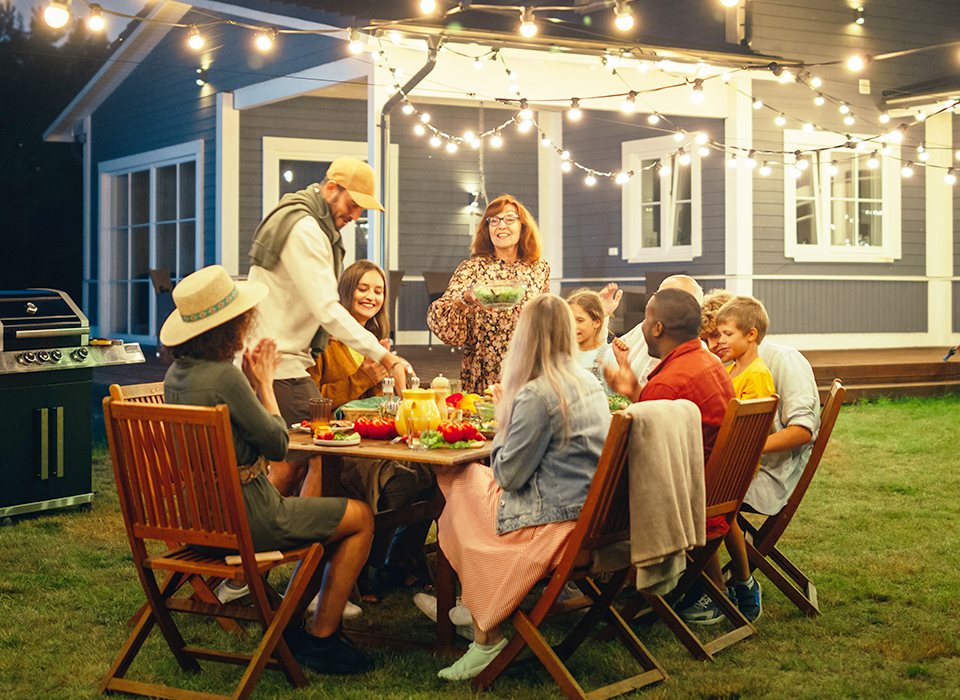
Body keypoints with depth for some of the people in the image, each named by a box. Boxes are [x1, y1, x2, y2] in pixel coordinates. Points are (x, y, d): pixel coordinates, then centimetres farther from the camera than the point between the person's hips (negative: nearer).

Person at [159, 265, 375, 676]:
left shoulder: (175, 374, 3)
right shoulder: (223, 377, -24)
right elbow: (278, 445, -12)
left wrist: (251, 381, 7)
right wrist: (264, 383, -1)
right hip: (245, 520, -9)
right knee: (361, 518, 7)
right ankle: (319, 639, 11)